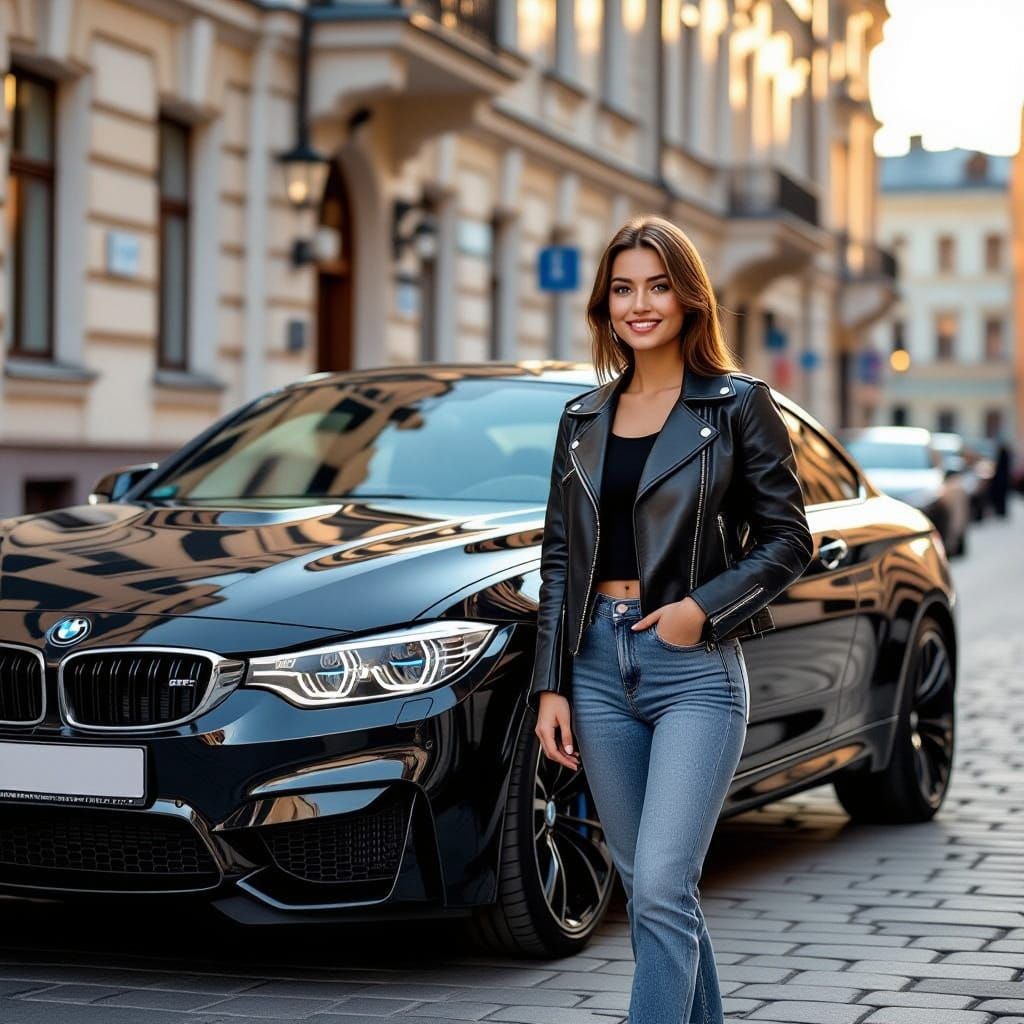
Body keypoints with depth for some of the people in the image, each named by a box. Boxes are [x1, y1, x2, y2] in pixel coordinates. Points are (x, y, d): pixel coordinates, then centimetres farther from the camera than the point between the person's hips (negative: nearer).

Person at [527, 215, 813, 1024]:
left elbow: (788, 538, -1)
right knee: (647, 888, 11)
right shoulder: (584, 419, 12)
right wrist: (550, 685, 5)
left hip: (694, 669, -5)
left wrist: (704, 608, -14)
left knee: (660, 889, -14)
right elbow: (559, 559, 12)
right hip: (598, 665, 5)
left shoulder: (738, 404, -1)